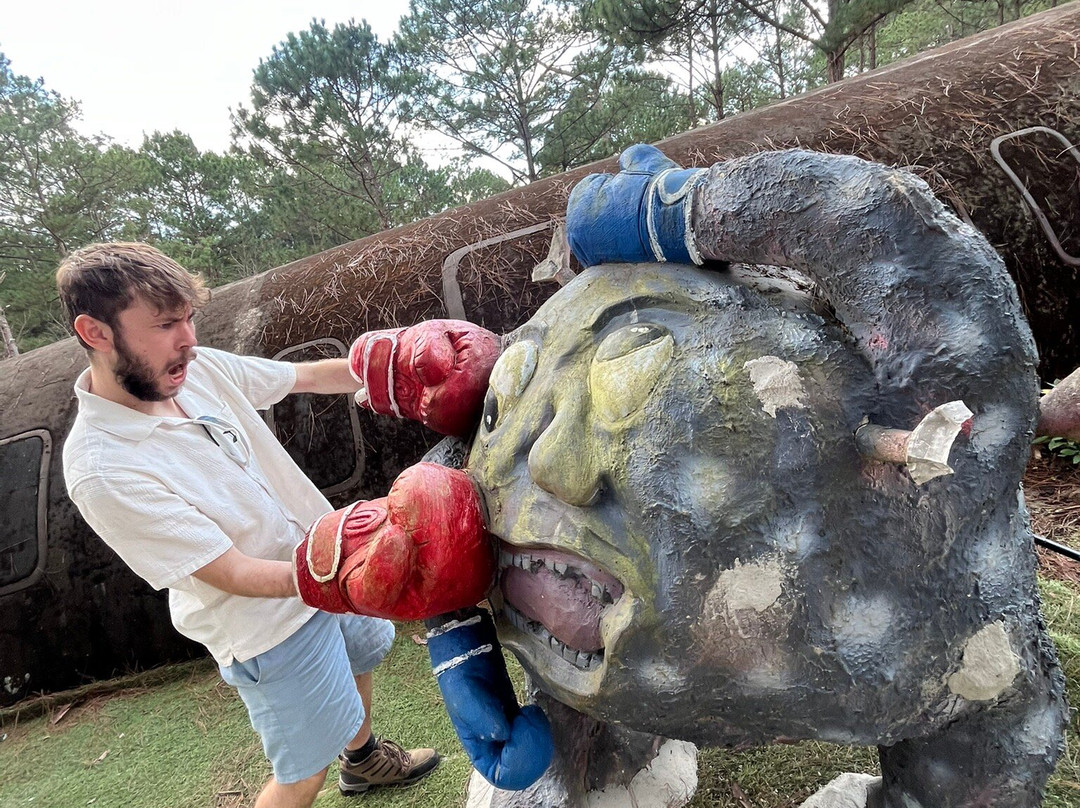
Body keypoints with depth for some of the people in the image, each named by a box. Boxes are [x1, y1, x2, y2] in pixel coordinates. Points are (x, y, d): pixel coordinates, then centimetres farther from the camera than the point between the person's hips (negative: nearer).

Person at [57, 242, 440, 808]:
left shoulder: (199, 368, -12)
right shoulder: (102, 469, -30)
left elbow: (308, 375, 2)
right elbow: (234, 575, -27)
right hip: (273, 629, -8)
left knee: (362, 651, 32)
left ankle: (364, 758, 61)